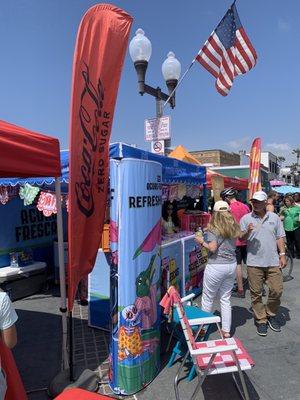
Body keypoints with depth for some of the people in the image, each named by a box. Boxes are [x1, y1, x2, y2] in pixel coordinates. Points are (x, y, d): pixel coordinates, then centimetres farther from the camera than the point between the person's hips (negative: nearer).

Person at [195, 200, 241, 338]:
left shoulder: (213, 228, -12)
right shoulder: (234, 227, 5)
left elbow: (213, 248, -18)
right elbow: (233, 244, 12)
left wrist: (202, 241, -2)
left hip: (216, 267, -6)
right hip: (232, 265, 6)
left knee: (208, 298, 11)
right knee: (226, 298, 16)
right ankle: (226, 330, 22)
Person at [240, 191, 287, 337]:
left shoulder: (274, 218, 7)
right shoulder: (246, 218, 0)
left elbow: (280, 237, 10)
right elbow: (241, 239, 1)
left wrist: (282, 254, 2)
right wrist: (247, 232, -19)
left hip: (273, 261, 2)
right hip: (254, 262, -1)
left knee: (277, 290, 5)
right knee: (256, 293, 5)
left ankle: (271, 315, 29)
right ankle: (261, 320, 22)